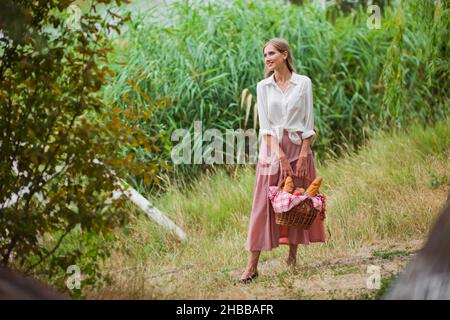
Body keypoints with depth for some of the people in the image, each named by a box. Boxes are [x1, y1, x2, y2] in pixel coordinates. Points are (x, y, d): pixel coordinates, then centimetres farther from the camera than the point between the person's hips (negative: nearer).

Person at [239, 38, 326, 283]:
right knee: (264, 204, -4)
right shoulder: (263, 87, 3)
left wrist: (303, 155, -10)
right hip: (272, 148, 0)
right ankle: (252, 265, -6)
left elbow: (308, 122, -1)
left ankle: (293, 256, 16)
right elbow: (265, 125, -3)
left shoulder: (303, 83, 1)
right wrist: (281, 156, -13)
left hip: (299, 146, 0)